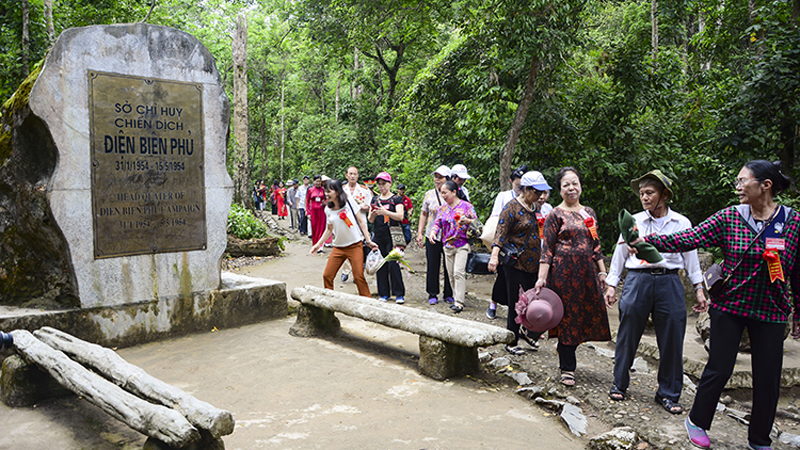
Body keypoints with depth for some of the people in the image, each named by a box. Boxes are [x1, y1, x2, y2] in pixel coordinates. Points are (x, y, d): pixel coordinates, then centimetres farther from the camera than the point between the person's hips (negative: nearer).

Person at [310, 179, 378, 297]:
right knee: (327, 276, 1)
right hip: (338, 247, 4)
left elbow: (361, 222, -2)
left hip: (355, 246, -4)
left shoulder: (349, 203, -6)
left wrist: (369, 241, -6)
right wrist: (318, 244, 10)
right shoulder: (328, 210, 5)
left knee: (358, 276, -8)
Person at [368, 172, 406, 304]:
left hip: (392, 236, -4)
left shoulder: (396, 199, 2)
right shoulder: (375, 199, 14)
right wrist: (373, 214, -12)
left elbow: (400, 216, -11)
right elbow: (370, 219, 12)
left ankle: (399, 294, 1)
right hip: (378, 237, 4)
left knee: (393, 264, -8)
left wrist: (385, 212, -24)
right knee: (380, 265, 5)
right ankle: (384, 293, 15)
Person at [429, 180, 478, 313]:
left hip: (462, 245, -5)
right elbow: (437, 223, 11)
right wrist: (433, 232, -10)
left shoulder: (466, 206, -2)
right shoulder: (443, 208, 11)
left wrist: (467, 221, -21)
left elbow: (476, 222, 0)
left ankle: (459, 303, -11)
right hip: (448, 246, 5)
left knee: (459, 272, -14)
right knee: (451, 274, 8)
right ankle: (458, 296, 22)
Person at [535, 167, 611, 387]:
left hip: (587, 272, 6)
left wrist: (602, 271, 12)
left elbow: (596, 245, 18)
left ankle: (563, 349, 33)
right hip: (564, 271, -6)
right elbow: (547, 249, -8)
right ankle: (567, 368, 12)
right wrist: (542, 278, -15)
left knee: (587, 313, 7)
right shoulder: (556, 214, -3)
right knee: (568, 315, 0)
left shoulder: (589, 212, 14)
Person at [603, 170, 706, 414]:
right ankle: (619, 384, 21)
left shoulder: (682, 223, 7)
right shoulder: (633, 222, 6)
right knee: (628, 336, 3)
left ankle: (668, 393, 18)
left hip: (669, 283, 1)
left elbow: (690, 257, 12)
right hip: (637, 281, 0)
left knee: (672, 339, 3)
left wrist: (699, 289, 7)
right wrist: (611, 285, 7)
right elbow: (619, 255, 10)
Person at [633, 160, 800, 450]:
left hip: (771, 312, 1)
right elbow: (688, 239, -10)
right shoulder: (729, 218, -3)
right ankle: (697, 421, 26)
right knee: (719, 369, 4)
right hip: (729, 306, 0)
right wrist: (648, 240, -21)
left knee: (768, 379, 7)